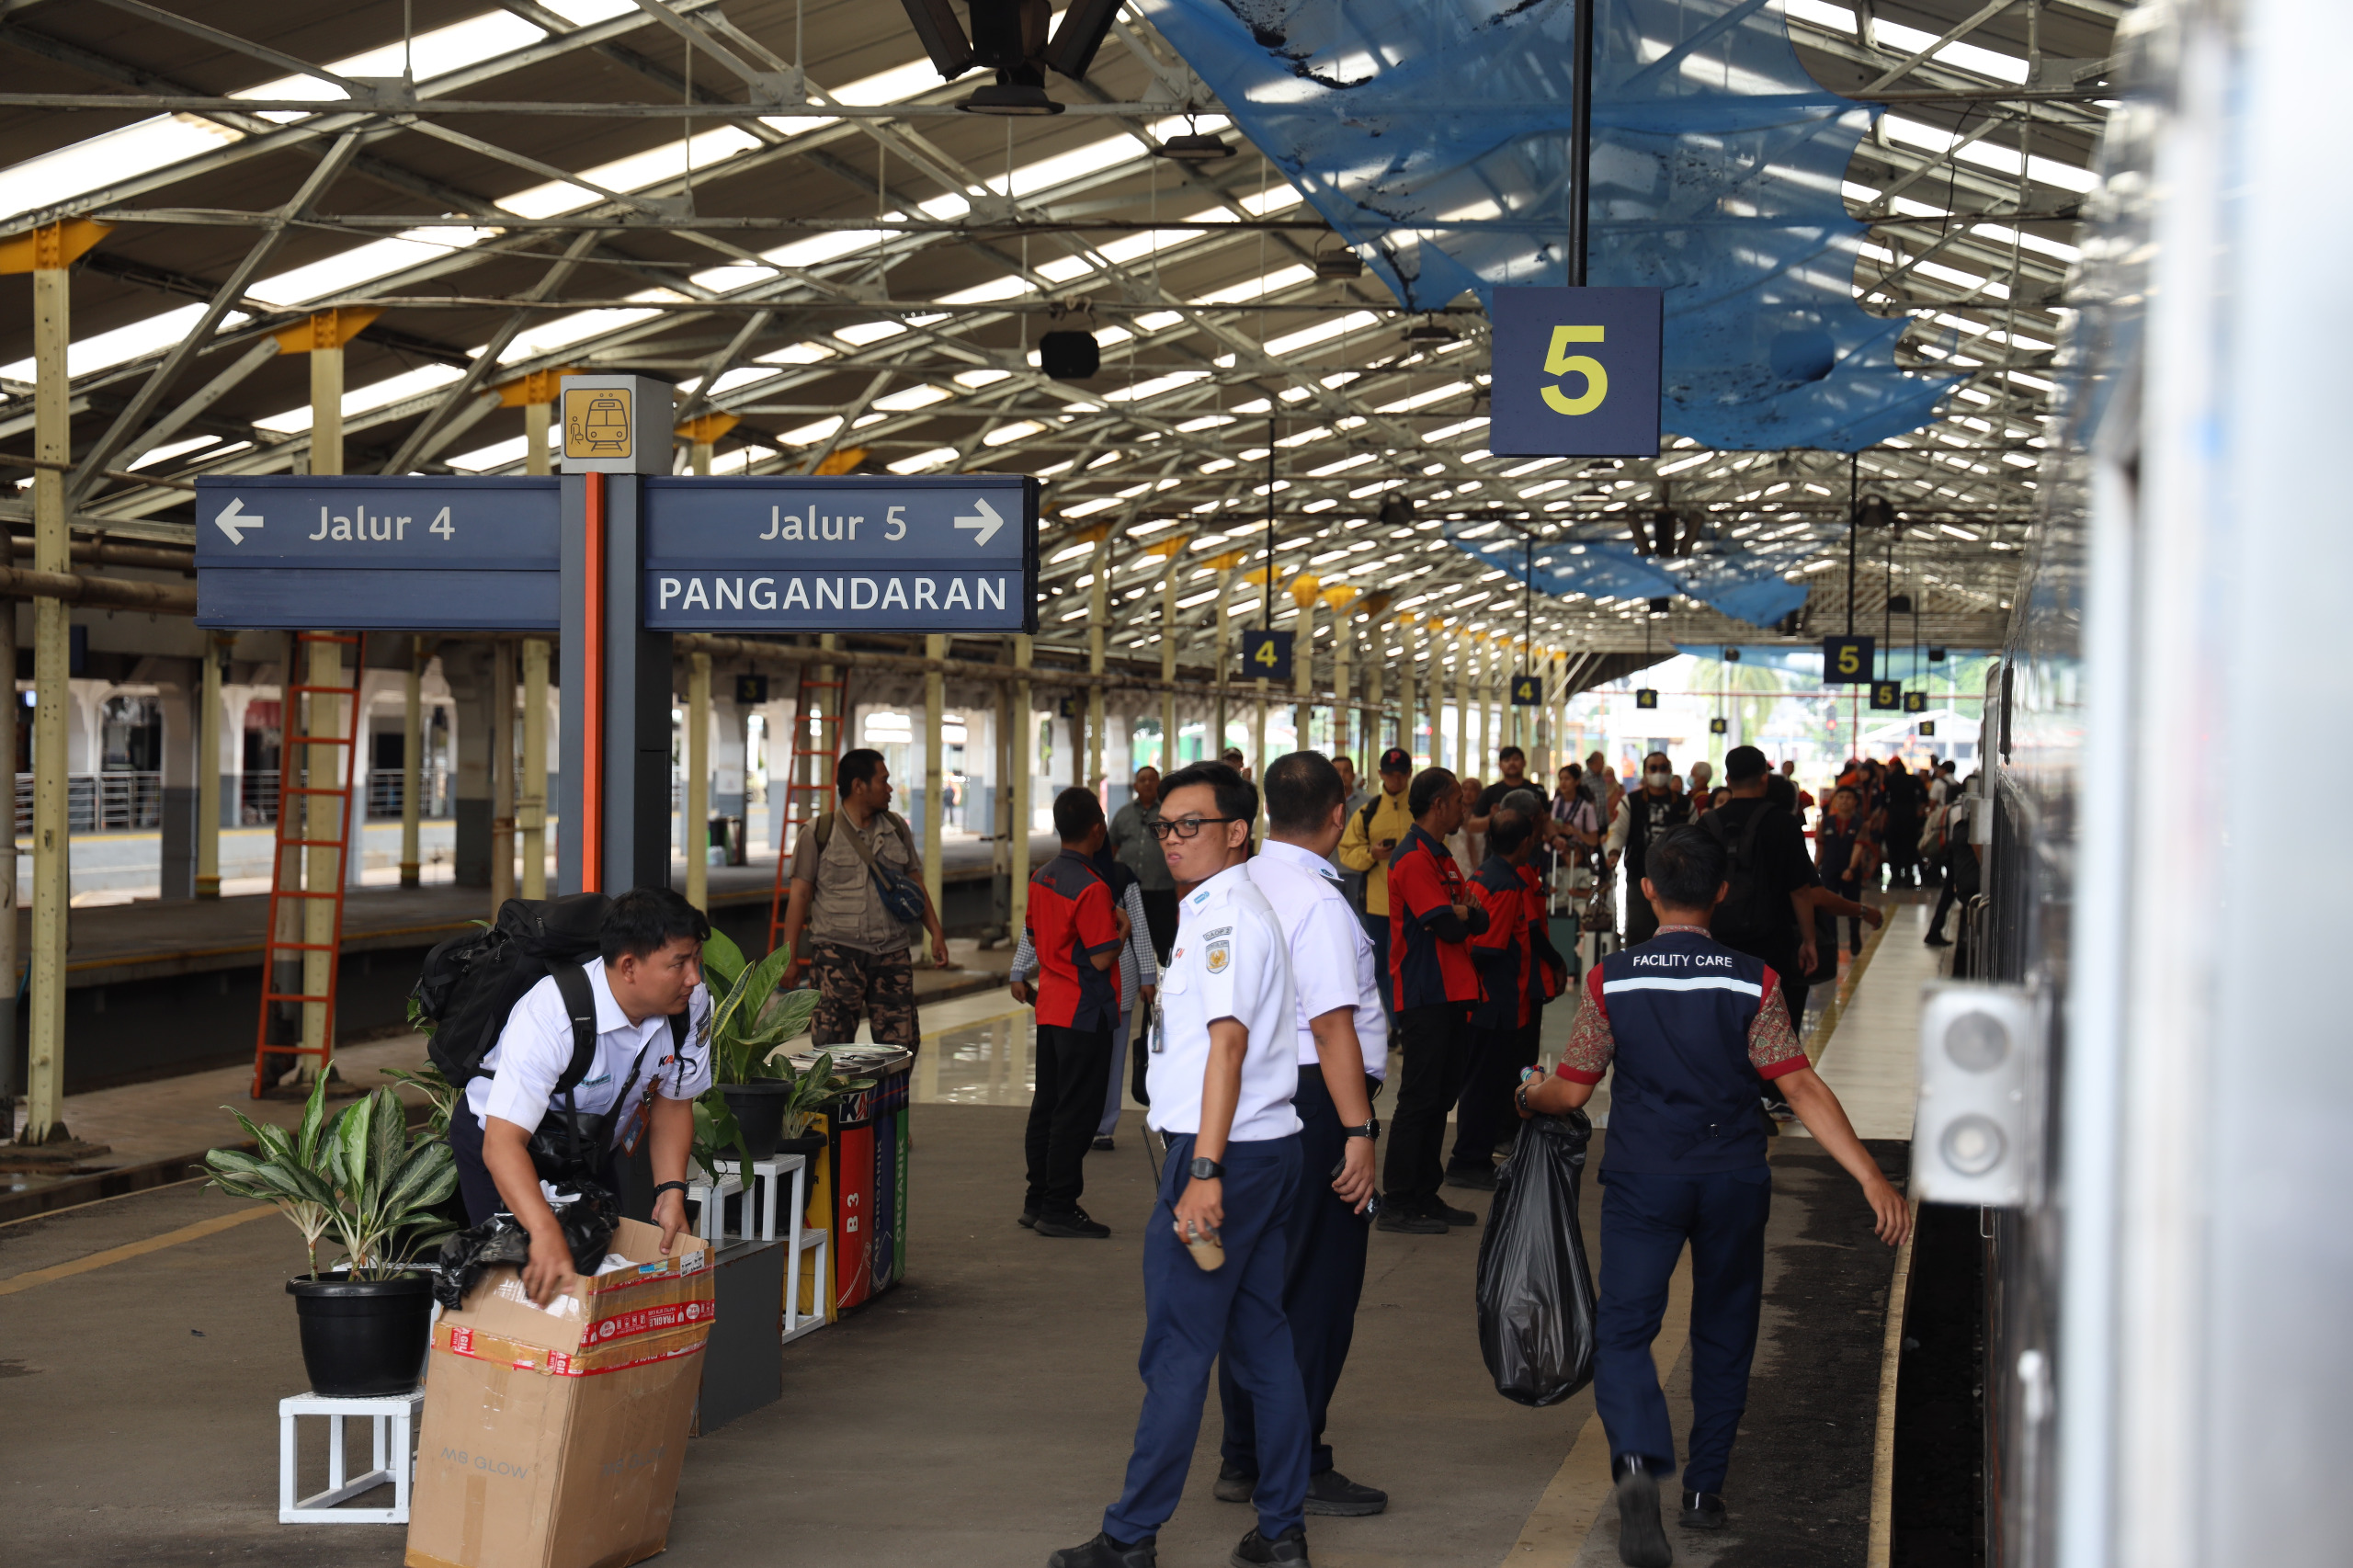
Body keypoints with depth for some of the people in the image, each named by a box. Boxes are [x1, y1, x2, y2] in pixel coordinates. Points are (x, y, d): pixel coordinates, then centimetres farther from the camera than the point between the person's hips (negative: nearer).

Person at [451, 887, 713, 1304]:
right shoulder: (550, 1016, -40)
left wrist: (671, 1190, -19)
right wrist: (546, 1233, -60)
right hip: (501, 1137, -5)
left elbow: (673, 1100, -4)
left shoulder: (693, 1003, -22)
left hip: (595, 1144, 6)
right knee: (533, 1278, -15)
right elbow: (503, 1143, -46)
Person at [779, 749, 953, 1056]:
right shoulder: (819, 833, -1)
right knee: (831, 1044, -7)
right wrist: (790, 958, -5)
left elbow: (915, 884, 18)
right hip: (838, 951, -4)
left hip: (892, 952, 4)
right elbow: (800, 895, 0)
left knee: (902, 1043, 2)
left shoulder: (897, 828, 12)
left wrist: (936, 933, 9)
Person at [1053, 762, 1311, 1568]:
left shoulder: (1224, 917, -14)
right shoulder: (1221, 912, 18)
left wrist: (1203, 1171, -27)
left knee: (1177, 1351, -4)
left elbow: (1228, 1041, -23)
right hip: (1265, 1147, 10)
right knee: (1261, 1344, 12)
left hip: (1224, 1153, -10)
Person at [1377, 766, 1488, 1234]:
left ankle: (1425, 1196, 18)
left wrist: (1460, 913, -7)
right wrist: (1464, 915, 1)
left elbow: (1479, 920, 13)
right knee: (1419, 1099, -7)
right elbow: (1448, 927, -20)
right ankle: (1396, 1204, -3)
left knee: (1440, 1098, 12)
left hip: (1450, 995, 10)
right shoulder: (1414, 858, -13)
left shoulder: (1439, 857, 19)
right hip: (1425, 998, -10)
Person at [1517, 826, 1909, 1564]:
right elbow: (1802, 1089, -11)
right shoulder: (1753, 982, -5)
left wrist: (1531, 1095, 24)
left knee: (1624, 1330, 0)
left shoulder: (1610, 980, -4)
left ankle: (1638, 1461, -27)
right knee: (1724, 1335, 18)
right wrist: (1870, 1176, -11)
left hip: (1642, 1179, -1)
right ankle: (1704, 1489, 24)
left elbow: (1570, 1090, 1)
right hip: (1733, 1179, 1)